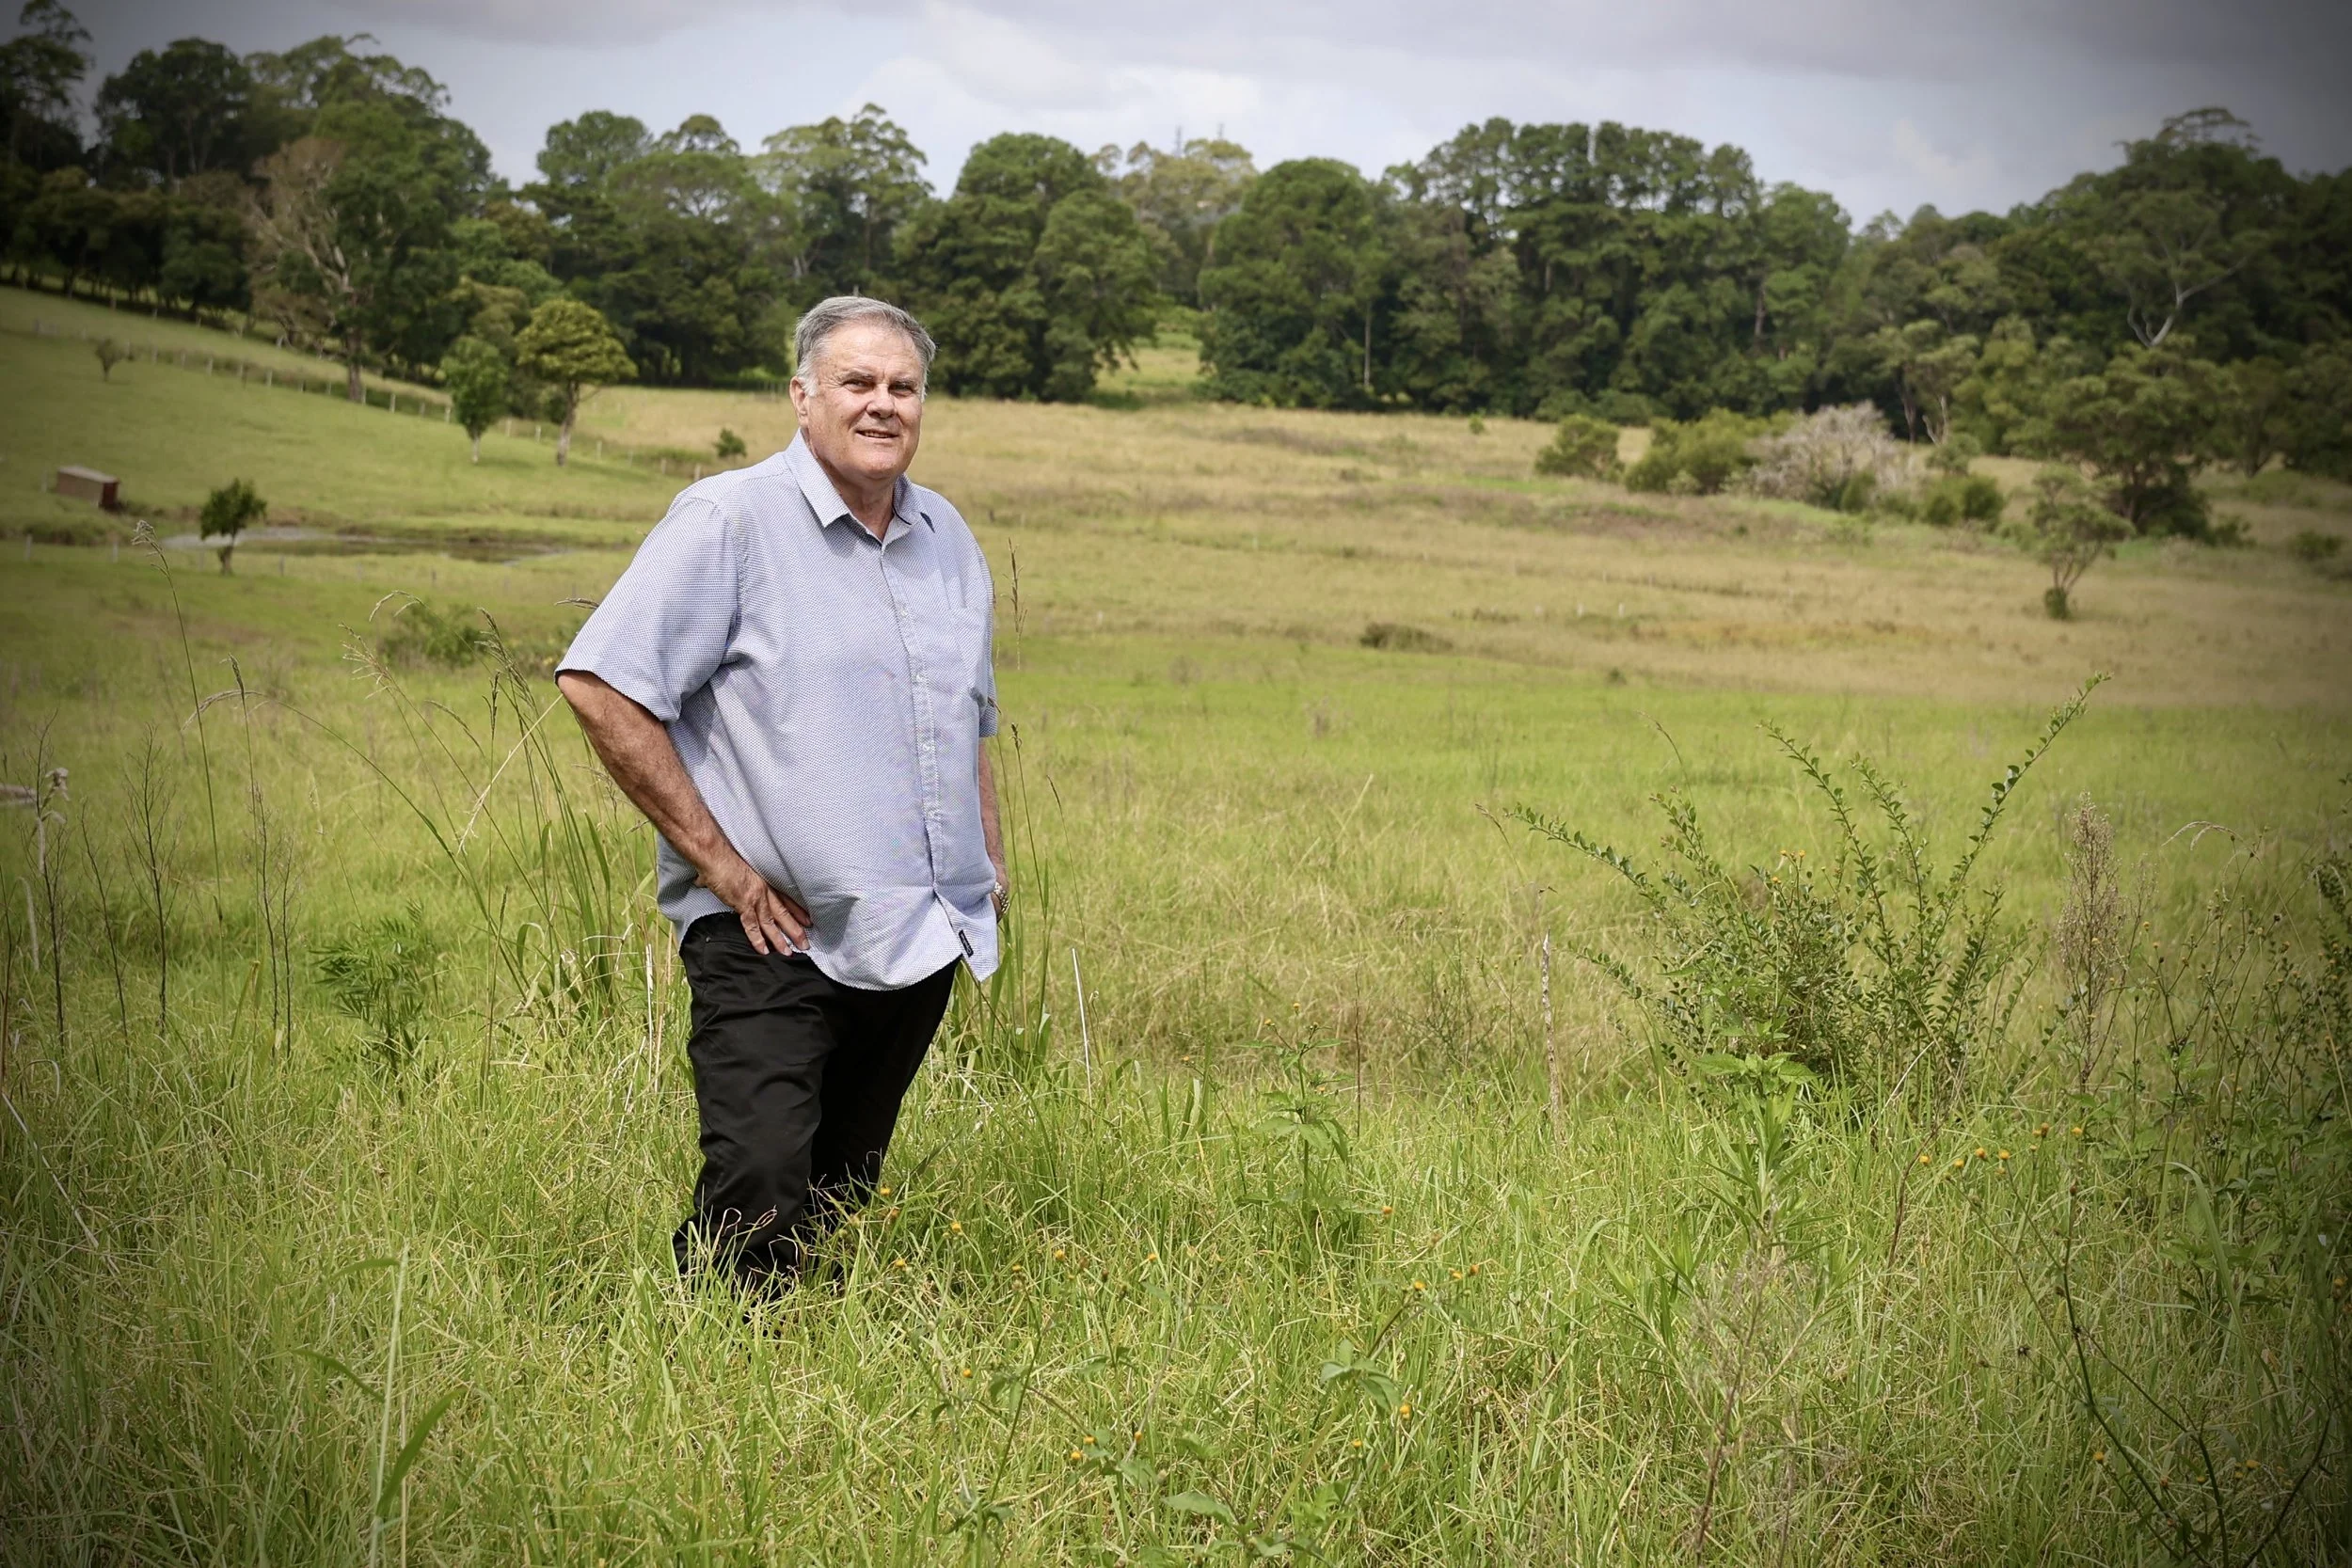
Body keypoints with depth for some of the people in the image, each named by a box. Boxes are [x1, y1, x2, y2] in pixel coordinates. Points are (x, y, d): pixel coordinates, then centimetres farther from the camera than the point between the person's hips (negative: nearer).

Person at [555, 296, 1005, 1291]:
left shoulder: (947, 538, 15)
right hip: (773, 938, -6)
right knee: (761, 1194, -16)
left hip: (919, 940, 6)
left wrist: (990, 855, 17)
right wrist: (719, 863, -13)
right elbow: (599, 687, -13)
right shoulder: (729, 520, -7)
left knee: (843, 1202, 11)